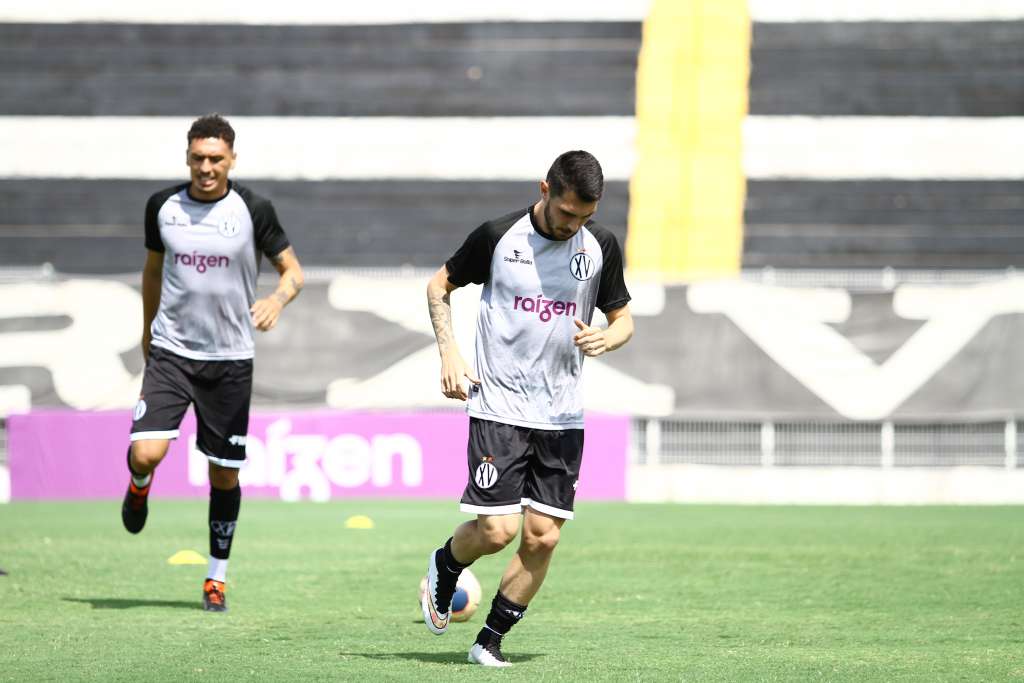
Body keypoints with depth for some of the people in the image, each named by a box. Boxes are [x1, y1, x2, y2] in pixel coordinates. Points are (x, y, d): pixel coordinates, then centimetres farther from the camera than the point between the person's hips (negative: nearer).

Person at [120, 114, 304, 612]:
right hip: (170, 351, 1)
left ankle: (217, 577, 22)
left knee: (225, 474, 6)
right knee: (145, 454, -18)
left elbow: (292, 269, 1)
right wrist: (148, 329, 24)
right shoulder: (163, 206, 0)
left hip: (230, 359, 0)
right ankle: (140, 487, 20)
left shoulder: (252, 210, -6)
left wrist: (277, 299, -21)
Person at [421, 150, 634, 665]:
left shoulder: (601, 247, 2)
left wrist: (605, 340, -11)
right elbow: (439, 285, 8)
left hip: (563, 417, 3)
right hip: (499, 408, -3)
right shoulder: (498, 236, -6)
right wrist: (449, 352, -6)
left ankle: (491, 639, 14)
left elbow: (623, 319, 13)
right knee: (497, 530, -12)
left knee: (543, 538, -2)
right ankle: (444, 566, 21)